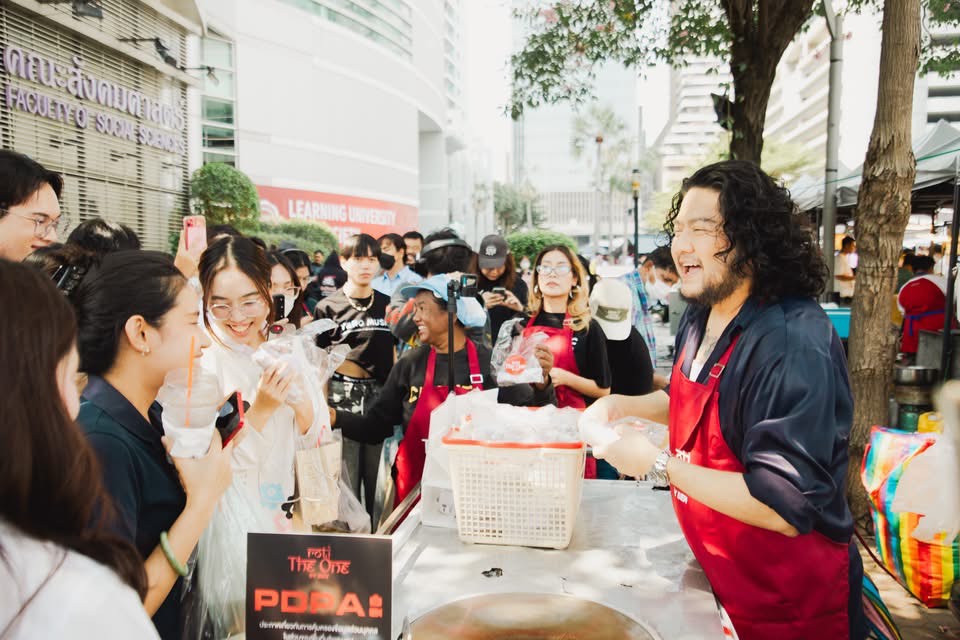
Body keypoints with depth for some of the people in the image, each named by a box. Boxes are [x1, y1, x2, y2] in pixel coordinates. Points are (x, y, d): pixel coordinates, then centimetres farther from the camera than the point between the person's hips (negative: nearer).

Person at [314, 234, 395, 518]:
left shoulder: (387, 304, 10)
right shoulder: (327, 307, 0)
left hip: (380, 395, 3)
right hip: (342, 396, -3)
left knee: (376, 478, 7)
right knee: (346, 480, 1)